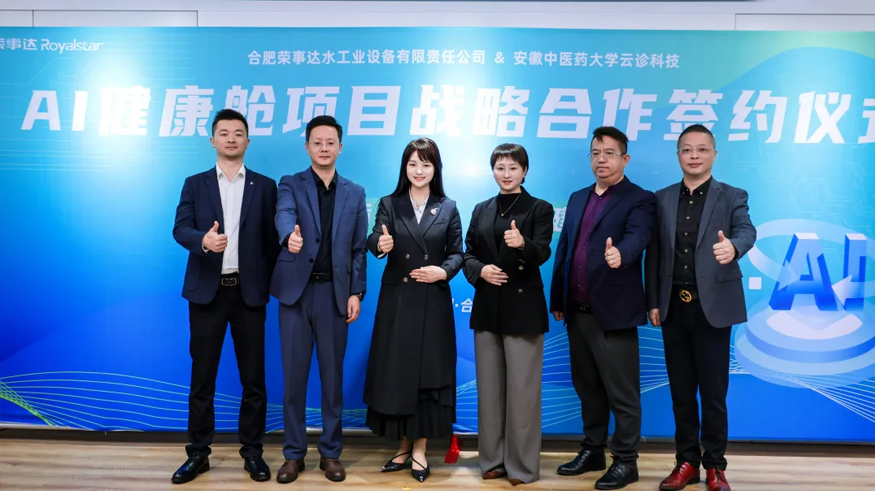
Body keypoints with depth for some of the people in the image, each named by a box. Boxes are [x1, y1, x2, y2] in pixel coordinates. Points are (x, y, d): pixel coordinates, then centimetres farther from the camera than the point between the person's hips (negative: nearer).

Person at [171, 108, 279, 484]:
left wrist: (269, 284, -1)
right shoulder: (195, 184, 9)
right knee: (202, 376, 7)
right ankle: (198, 453, 20)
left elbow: (271, 240, 6)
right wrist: (203, 240, -25)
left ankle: (252, 452, 18)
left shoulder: (265, 186, 8)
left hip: (249, 292, 0)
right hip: (207, 291, 0)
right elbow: (180, 229, -4)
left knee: (253, 378, 5)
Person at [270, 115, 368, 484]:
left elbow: (359, 248, 7)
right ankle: (293, 453, 19)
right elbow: (284, 215, -19)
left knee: (333, 375, 7)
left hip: (334, 292, 1)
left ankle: (330, 453, 20)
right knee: (294, 374, 5)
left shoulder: (355, 193, 10)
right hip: (296, 290, -1)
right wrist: (290, 235, -42)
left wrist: (356, 292, -2)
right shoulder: (290, 184, 4)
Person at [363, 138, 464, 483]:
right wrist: (380, 244, -34)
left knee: (428, 372, 4)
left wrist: (444, 271, -15)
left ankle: (420, 448, 18)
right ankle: (404, 445, 23)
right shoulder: (389, 204, 3)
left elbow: (457, 253, 4)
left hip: (433, 302, 0)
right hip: (396, 300, 1)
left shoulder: (448, 208, 4)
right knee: (395, 371, 6)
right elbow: (375, 240, -12)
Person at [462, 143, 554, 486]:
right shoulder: (481, 210, 12)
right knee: (489, 388, 11)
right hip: (487, 307, 5)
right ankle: (493, 459, 24)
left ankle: (523, 465, 14)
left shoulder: (540, 209, -1)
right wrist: (479, 270, -10)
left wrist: (523, 244, -35)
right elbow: (468, 253, 11)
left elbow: (543, 253, -15)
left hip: (523, 307, -4)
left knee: (522, 390, 1)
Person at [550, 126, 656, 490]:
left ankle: (625, 461, 17)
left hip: (614, 312, -6)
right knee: (588, 388, 17)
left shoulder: (640, 200, -4)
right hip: (578, 312, 7)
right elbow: (563, 250, 15)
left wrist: (619, 254, -45)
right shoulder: (577, 199, 15)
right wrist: (557, 300, 13)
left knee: (622, 392, 3)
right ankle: (592, 451, 31)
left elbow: (635, 239, -23)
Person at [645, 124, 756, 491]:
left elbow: (747, 231, -18)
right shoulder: (662, 199, 9)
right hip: (674, 306, 3)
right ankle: (686, 461, 24)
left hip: (712, 305, -3)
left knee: (713, 390, 4)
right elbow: (653, 254, 8)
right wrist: (653, 302, 3)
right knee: (680, 389, 11)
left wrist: (733, 246, -42)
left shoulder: (732, 197, 2)